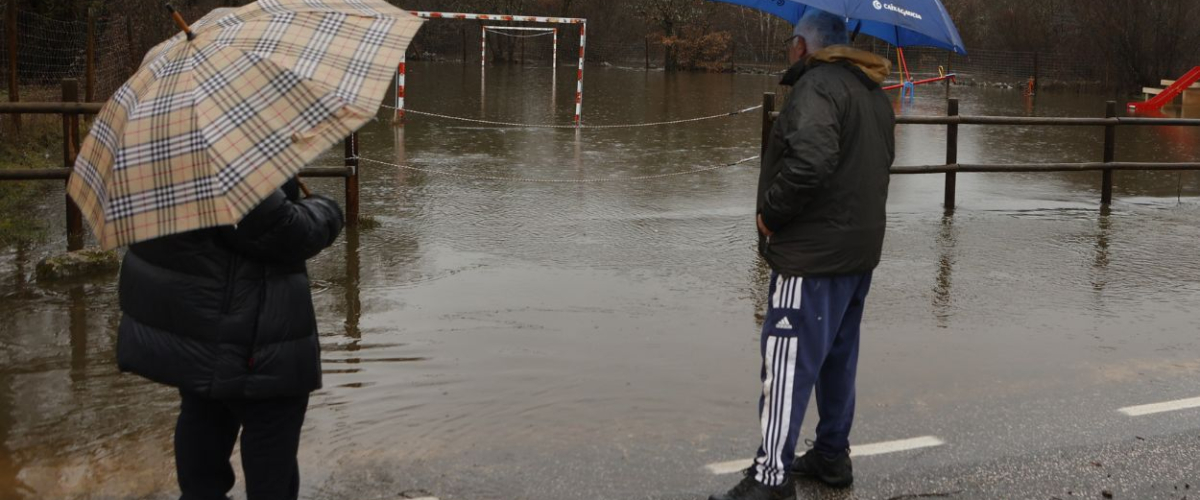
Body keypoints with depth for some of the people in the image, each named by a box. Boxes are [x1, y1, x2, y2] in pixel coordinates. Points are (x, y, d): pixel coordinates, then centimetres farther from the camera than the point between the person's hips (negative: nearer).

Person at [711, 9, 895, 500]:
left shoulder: (817, 86, -16)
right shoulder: (875, 94, 14)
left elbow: (809, 162, -30)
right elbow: (881, 161, 20)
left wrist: (770, 213, -18)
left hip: (813, 255, -10)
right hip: (861, 251, 10)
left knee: (787, 363, -5)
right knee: (838, 360, 18)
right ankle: (832, 455, 28)